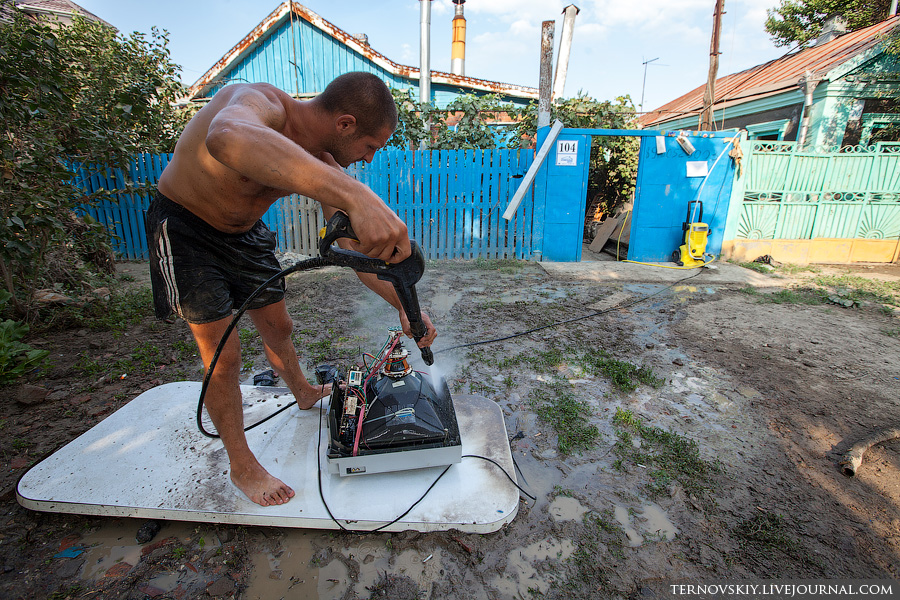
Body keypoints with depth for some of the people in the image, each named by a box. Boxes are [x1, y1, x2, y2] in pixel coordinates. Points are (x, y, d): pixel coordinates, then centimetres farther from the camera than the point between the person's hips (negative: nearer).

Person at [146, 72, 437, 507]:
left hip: (244, 234, 6)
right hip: (183, 229, -6)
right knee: (222, 355, -6)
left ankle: (303, 393, 45)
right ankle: (242, 466, 13)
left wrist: (404, 306, -15)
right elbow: (227, 140, -61)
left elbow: (354, 244, -9)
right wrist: (357, 195, -72)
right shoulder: (258, 102, -33)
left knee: (277, 327, 16)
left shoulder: (323, 162, -12)